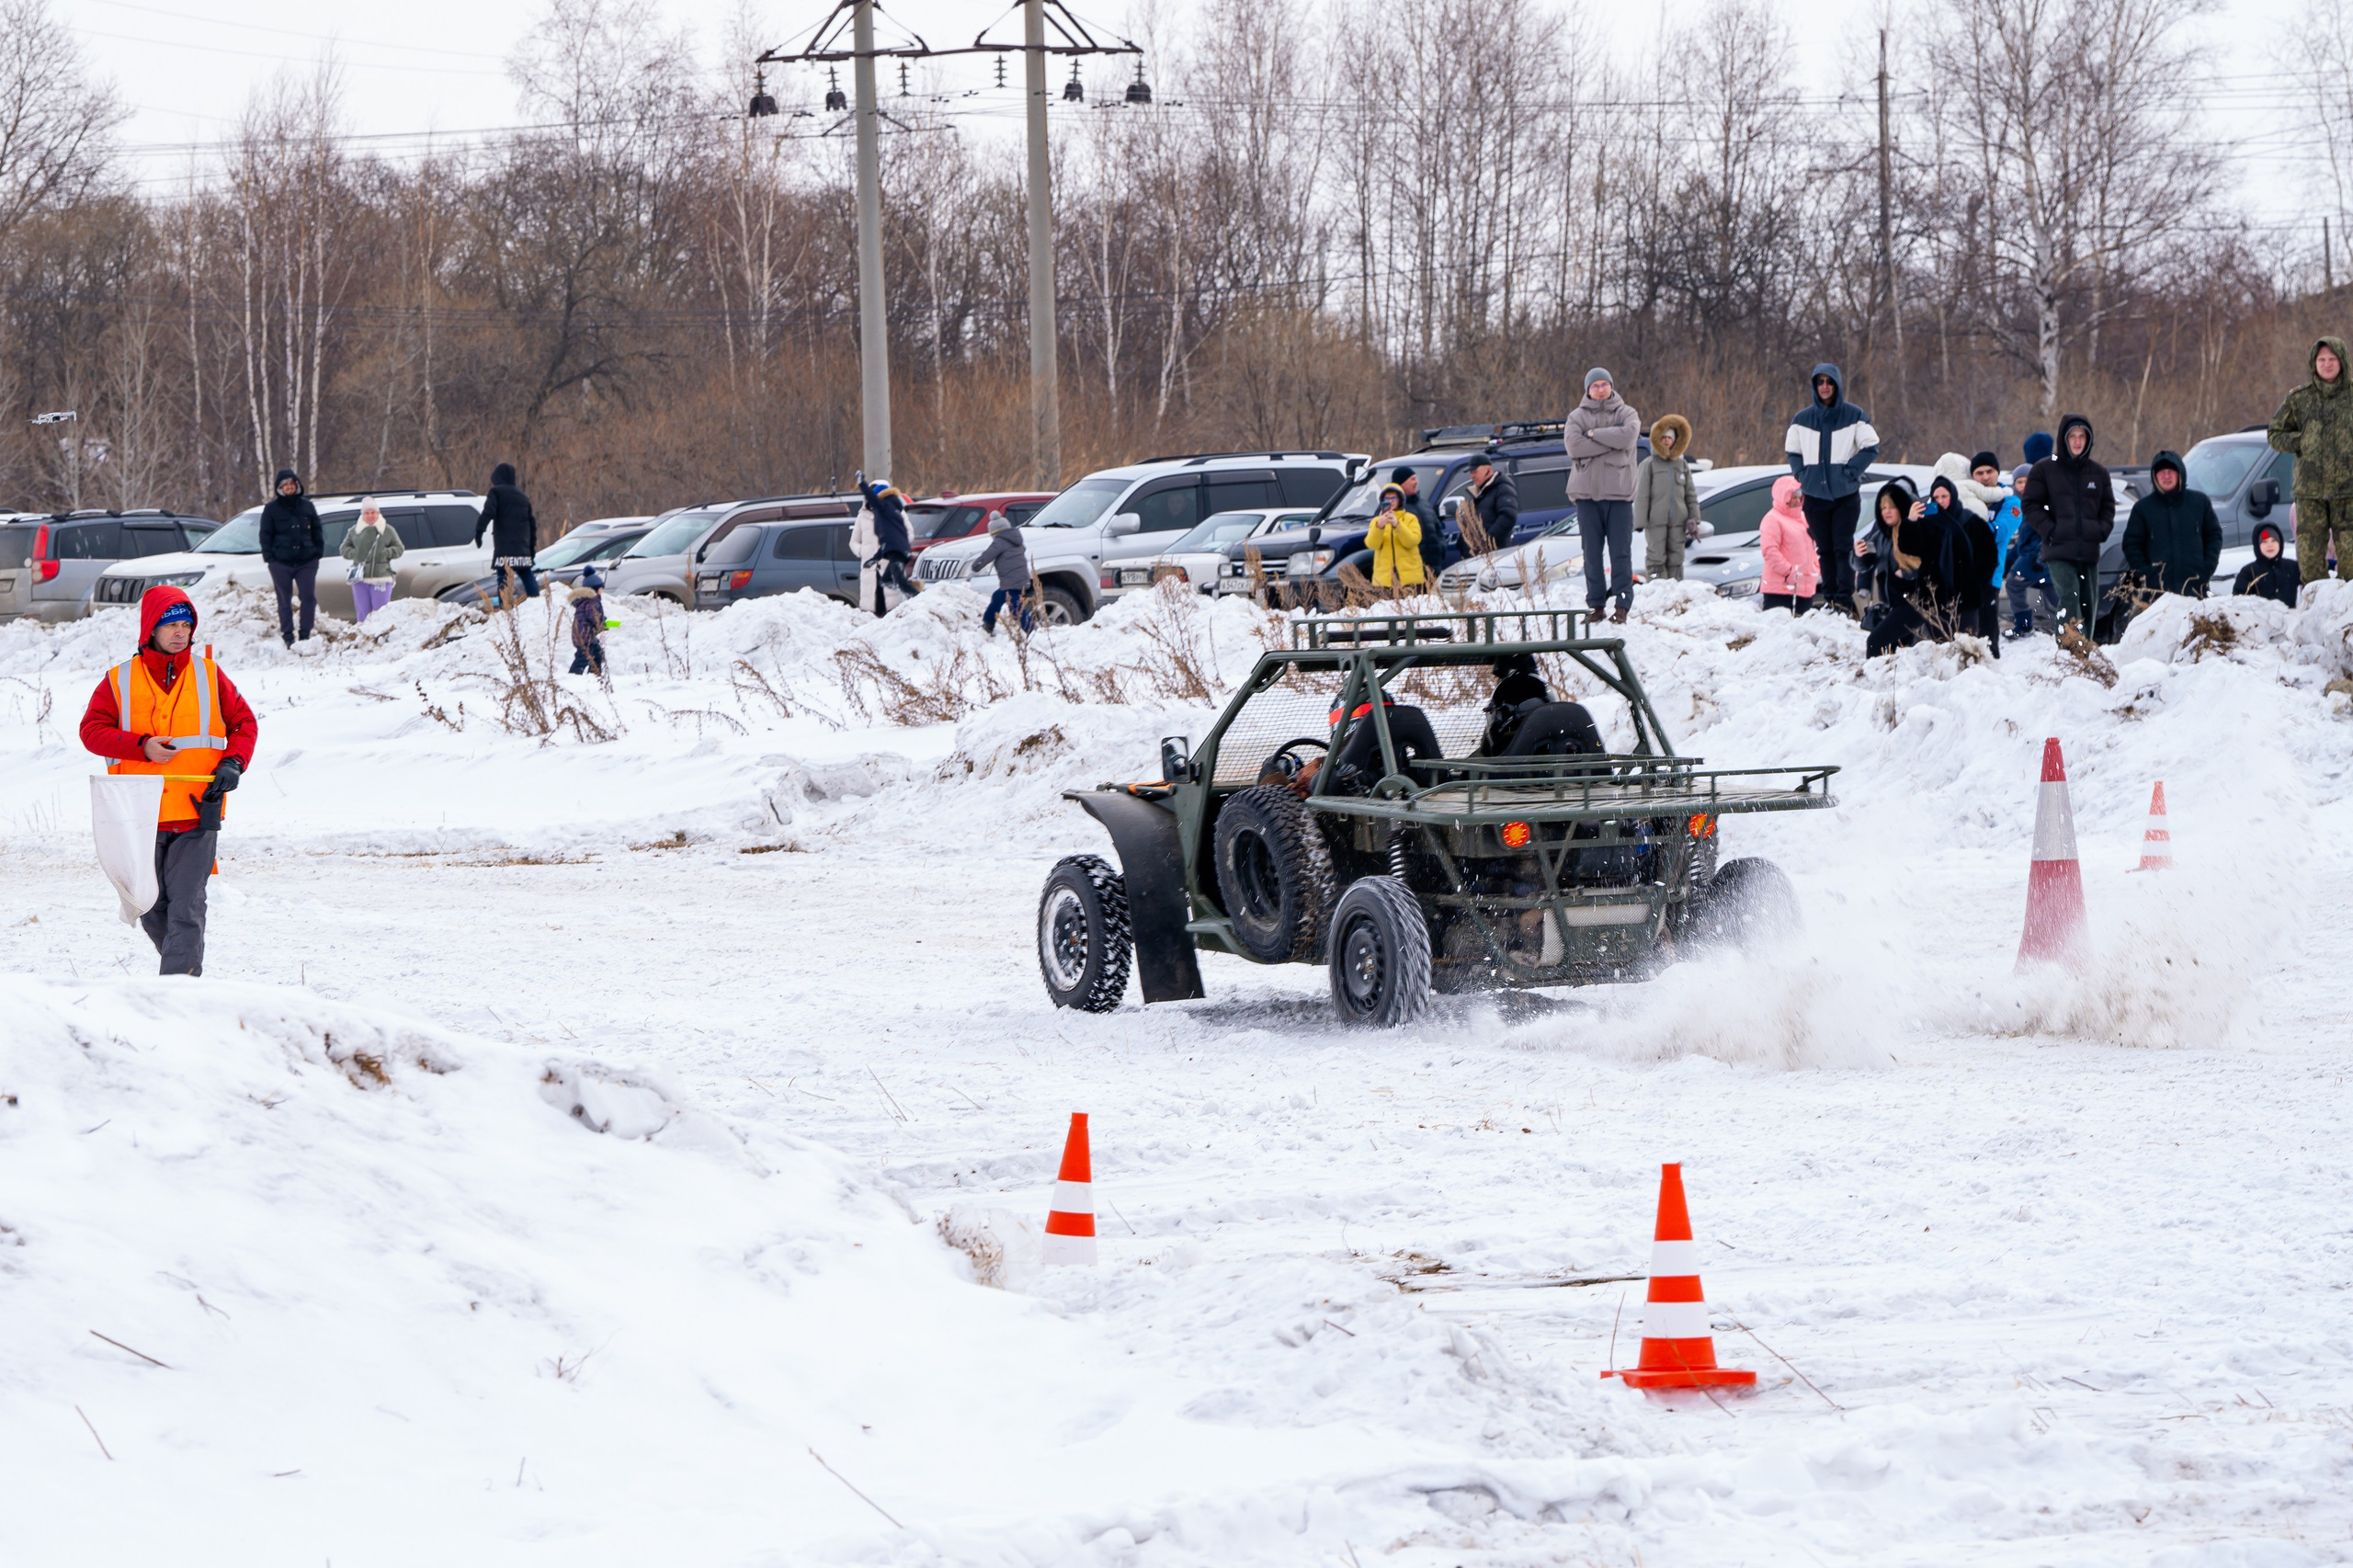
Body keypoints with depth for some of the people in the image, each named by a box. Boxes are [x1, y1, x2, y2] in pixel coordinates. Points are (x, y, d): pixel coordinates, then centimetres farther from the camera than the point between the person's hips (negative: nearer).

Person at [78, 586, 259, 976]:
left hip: (196, 812, -1)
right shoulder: (119, 681, 6)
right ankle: (181, 964, 30)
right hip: (141, 815, 1)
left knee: (186, 904, -13)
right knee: (152, 909, 8)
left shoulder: (208, 675, 8)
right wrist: (141, 746, -16)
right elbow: (92, 730, -2)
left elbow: (244, 723, 12)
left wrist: (233, 764, -7)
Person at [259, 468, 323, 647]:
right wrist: (269, 557, -5)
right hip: (281, 563, -2)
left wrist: (318, 552, 5)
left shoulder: (307, 506, 10)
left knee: (309, 598, -5)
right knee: (284, 600, 2)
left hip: (306, 561, 2)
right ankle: (288, 636, 7)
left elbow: (317, 532, 15)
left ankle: (305, 634, 3)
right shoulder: (272, 509, 3)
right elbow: (265, 535, 4)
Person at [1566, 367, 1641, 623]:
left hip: (1619, 492, -1)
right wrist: (1611, 440, -11)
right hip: (1587, 492, 1)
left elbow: (1629, 436, -14)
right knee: (1592, 551, 2)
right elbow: (1573, 444, -10)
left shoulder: (1626, 413, 8)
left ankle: (1621, 604, -5)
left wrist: (1594, 434, -9)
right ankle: (1596, 603, 7)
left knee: (1621, 551, -5)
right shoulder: (1577, 416, 8)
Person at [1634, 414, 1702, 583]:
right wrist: (1640, 522, -8)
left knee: (1675, 560, 4)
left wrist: (1693, 520, 9)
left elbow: (1691, 494, 16)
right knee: (1656, 558, -7)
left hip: (1677, 521, 4)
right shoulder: (1648, 465, 1)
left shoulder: (1682, 465, 13)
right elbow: (1641, 496, -2)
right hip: (1656, 521, -3)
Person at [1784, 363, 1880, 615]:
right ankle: (1829, 597, 9)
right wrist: (1803, 475, 2)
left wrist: (1851, 471, -9)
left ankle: (1845, 600, -11)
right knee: (1825, 549, 5)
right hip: (1815, 495, 3)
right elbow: (1793, 452, 18)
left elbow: (1871, 448, 0)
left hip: (1846, 493, -3)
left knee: (1843, 548, -9)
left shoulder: (1854, 416, -1)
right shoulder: (1803, 419, 8)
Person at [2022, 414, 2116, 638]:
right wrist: (2049, 531, -11)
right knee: (2069, 597, -22)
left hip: (2089, 552, 4)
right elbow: (2031, 505, 3)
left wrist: (2102, 530, 3)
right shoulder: (2044, 470, 3)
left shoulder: (2098, 473, 14)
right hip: (2059, 552, -4)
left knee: (2088, 603, 7)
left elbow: (2108, 507, 22)